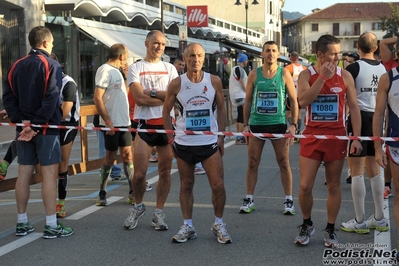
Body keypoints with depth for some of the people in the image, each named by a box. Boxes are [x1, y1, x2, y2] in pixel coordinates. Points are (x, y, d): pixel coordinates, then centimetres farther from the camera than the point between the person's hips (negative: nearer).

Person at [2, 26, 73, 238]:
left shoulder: (17, 66, 10)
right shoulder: (51, 65, -7)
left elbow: (8, 97, 4)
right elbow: (51, 99, -18)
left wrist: (21, 121, -2)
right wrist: (38, 124, -16)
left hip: (24, 127, 6)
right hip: (46, 128, -6)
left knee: (24, 174, 9)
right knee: (49, 174, -3)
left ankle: (22, 223, 16)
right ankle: (51, 225, -2)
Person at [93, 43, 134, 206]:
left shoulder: (116, 71, 16)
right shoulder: (105, 70, -12)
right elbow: (97, 98, -18)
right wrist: (108, 122, -21)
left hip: (123, 122, 8)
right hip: (112, 123, -8)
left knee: (127, 155, 8)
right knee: (110, 157, 0)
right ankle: (102, 194, 12)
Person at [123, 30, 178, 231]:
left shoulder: (170, 69, 12)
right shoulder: (135, 68, 3)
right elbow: (139, 98, -10)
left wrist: (152, 92, -10)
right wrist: (165, 97, -6)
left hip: (166, 124, 3)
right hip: (144, 124, -2)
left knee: (165, 171, 5)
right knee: (140, 172, -6)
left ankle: (159, 213, 16)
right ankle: (138, 207, 20)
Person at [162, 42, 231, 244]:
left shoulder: (214, 81, -2)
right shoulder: (176, 84, -3)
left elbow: (221, 108, 7)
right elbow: (166, 112, 6)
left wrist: (221, 136, 2)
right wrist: (170, 138, -1)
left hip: (210, 142, 0)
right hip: (183, 143, 0)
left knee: (218, 185, -4)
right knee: (186, 185, 9)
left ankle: (218, 224, 15)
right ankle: (187, 226, 20)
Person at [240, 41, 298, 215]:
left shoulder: (284, 74, 0)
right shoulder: (254, 74, 3)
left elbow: (294, 100, 2)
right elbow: (248, 100, 7)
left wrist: (293, 125, -6)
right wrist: (245, 124, 1)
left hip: (279, 124, -1)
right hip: (256, 124, 1)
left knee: (284, 163, 4)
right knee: (252, 163, 5)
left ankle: (289, 200, 13)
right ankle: (249, 199, 15)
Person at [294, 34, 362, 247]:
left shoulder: (345, 76, 0)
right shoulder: (306, 75, -2)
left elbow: (354, 107, 2)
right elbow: (303, 101, -18)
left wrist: (356, 138, -5)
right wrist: (322, 77, -21)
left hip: (337, 137, 1)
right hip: (312, 136, 0)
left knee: (334, 186, 7)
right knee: (305, 186, -2)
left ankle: (330, 230, 21)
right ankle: (307, 225, 22)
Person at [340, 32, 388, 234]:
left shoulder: (354, 68, -10)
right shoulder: (384, 69, 8)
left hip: (360, 118, -6)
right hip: (377, 119, 6)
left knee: (357, 171, -1)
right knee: (374, 169, 15)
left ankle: (360, 222, 2)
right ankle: (379, 219, 20)